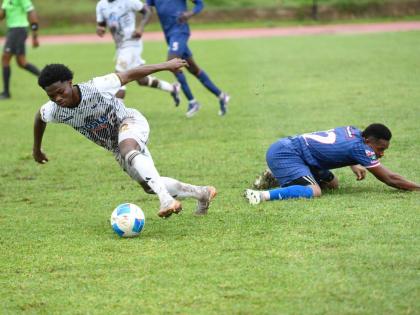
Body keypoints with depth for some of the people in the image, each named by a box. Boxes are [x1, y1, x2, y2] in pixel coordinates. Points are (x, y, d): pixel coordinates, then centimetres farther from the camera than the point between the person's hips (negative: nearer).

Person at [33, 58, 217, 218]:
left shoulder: (95, 88, -31)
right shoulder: (53, 112, -19)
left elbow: (128, 75, -20)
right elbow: (39, 118, 6)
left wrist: (166, 66, -14)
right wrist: (36, 149, 19)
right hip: (117, 147, 6)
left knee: (127, 150, -40)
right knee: (149, 185, 7)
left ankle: (166, 199, -51)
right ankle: (201, 193, 24)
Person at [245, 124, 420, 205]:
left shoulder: (353, 131, 7)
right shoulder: (360, 148, -16)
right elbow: (389, 179, -9)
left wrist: (354, 165, 11)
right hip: (284, 153, -10)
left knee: (331, 184, 20)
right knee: (313, 192, -31)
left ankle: (274, 177, 21)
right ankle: (263, 195, -40)